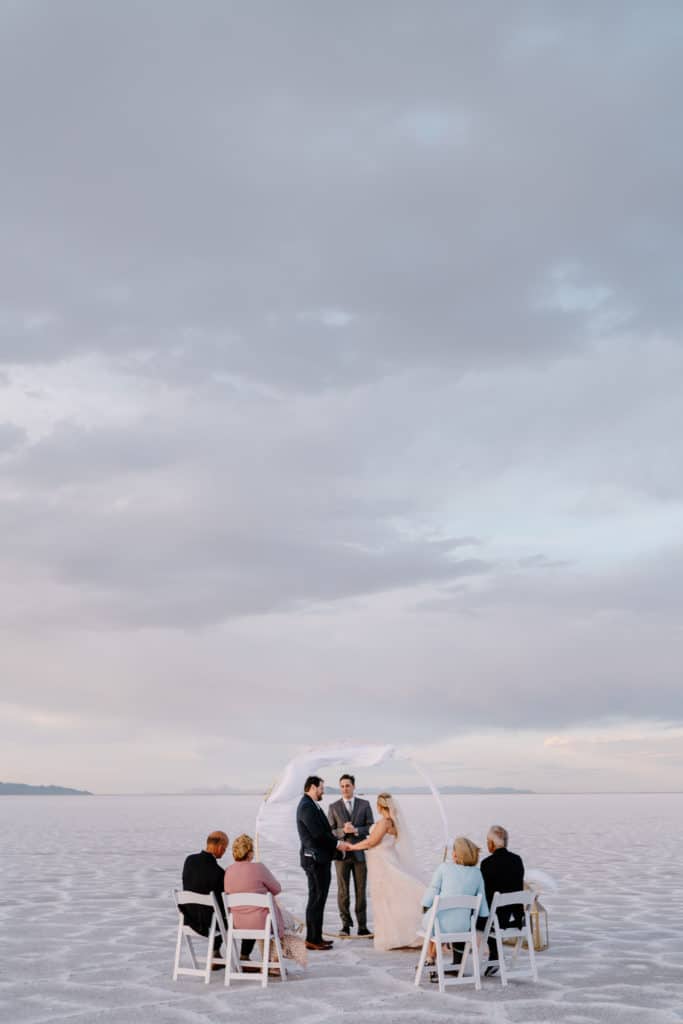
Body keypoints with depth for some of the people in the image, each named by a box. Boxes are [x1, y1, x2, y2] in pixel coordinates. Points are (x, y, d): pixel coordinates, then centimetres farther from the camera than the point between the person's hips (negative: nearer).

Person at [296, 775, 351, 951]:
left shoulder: (312, 805, 16)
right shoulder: (307, 807, -16)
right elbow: (318, 833, -21)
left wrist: (338, 843, 6)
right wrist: (338, 843, -11)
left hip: (320, 859, 10)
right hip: (315, 859, -10)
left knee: (318, 899, 14)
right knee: (316, 899, -5)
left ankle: (315, 937, 21)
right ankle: (312, 939, 0)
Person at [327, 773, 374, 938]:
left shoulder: (365, 804, 5)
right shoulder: (333, 807, 4)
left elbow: (371, 828, 1)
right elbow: (330, 831, 1)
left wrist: (356, 830, -15)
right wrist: (343, 831, -18)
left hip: (360, 853, 1)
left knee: (361, 891, 4)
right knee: (343, 891, 1)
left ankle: (362, 927, 10)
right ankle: (345, 926, 10)